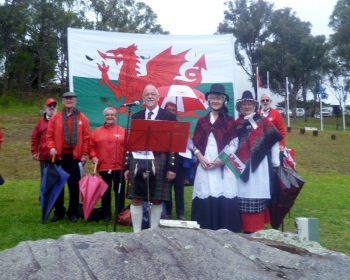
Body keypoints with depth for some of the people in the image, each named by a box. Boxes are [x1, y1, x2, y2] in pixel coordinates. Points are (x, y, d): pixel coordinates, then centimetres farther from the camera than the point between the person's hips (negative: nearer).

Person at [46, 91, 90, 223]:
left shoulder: (82, 118, 3)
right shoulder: (55, 117, 5)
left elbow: (86, 138, 1)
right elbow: (50, 135, 4)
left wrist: (84, 154, -4)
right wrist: (51, 147, -12)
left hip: (75, 156, -1)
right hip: (59, 156, 1)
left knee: (74, 185, 4)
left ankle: (73, 212, 15)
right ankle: (59, 212, 20)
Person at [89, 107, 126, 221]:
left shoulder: (122, 131, 2)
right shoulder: (96, 131, 7)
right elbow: (91, 146, 7)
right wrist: (93, 156, -9)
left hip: (119, 166, -1)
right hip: (103, 167, 1)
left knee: (119, 191, 5)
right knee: (105, 192, 11)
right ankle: (105, 215, 21)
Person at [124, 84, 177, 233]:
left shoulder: (169, 117, 3)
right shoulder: (136, 117, 11)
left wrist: (172, 167, -6)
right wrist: (127, 166, 6)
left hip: (159, 163, -2)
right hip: (138, 162, 2)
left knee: (157, 200, 5)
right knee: (136, 200, 4)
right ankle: (136, 232, 15)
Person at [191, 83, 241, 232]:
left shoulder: (230, 121, 6)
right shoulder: (202, 121, 13)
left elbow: (234, 144, 0)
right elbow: (195, 143, 10)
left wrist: (221, 160, -11)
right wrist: (201, 158, -7)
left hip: (223, 166, -2)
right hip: (204, 166, 2)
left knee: (224, 198, -5)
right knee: (205, 199, -1)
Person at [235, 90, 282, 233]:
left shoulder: (263, 121, 3)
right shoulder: (236, 124, 9)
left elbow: (274, 140, 2)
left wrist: (275, 163, 0)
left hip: (259, 166, -2)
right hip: (242, 166, 2)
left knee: (258, 195, 0)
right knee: (244, 196, 2)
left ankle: (257, 229, 10)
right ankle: (247, 228, 13)